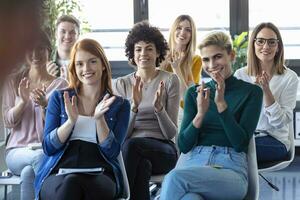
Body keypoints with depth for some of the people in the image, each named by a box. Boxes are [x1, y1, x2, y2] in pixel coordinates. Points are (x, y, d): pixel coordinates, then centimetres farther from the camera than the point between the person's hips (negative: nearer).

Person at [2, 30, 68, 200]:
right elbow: (7, 122, 5)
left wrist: (44, 105, -21)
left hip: (49, 150, -1)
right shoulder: (13, 81, 11)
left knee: (28, 172, -36)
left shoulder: (60, 85, 5)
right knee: (39, 157, -35)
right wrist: (22, 101, -14)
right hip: (17, 151, 1)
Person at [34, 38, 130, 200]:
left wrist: (100, 119, -11)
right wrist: (71, 121, -8)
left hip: (100, 175, -1)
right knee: (69, 184, -37)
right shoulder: (59, 97, 16)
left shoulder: (120, 105, 14)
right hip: (58, 175, 1)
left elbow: (112, 152, 3)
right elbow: (48, 147, 8)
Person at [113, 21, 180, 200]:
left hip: (162, 150, -1)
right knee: (142, 165, -36)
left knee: (131, 144, -34)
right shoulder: (122, 83, 10)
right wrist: (134, 106, -16)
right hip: (132, 150, 1)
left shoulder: (170, 81, 4)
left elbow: (171, 133, 0)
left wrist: (159, 107, -18)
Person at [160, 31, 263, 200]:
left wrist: (221, 103, -10)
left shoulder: (251, 92, 10)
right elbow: (183, 145, 10)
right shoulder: (194, 93, 19)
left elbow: (240, 143, -2)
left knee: (175, 178, -34)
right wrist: (200, 114, -6)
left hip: (230, 166, -2)